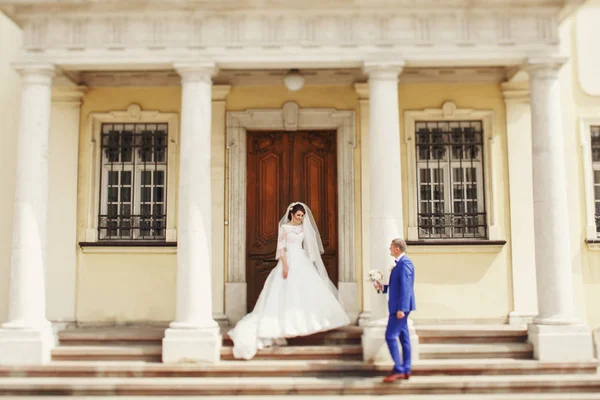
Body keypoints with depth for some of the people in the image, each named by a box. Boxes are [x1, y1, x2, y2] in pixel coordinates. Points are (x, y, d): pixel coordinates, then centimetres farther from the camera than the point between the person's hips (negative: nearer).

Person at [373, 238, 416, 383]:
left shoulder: (404, 263, -16)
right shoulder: (400, 263, 14)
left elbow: (405, 287, -22)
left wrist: (401, 309, -24)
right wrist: (382, 287, 7)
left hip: (400, 307, -10)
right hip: (399, 307, 10)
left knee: (390, 335, -9)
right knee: (403, 337, 11)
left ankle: (398, 369, -4)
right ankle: (406, 370, 16)